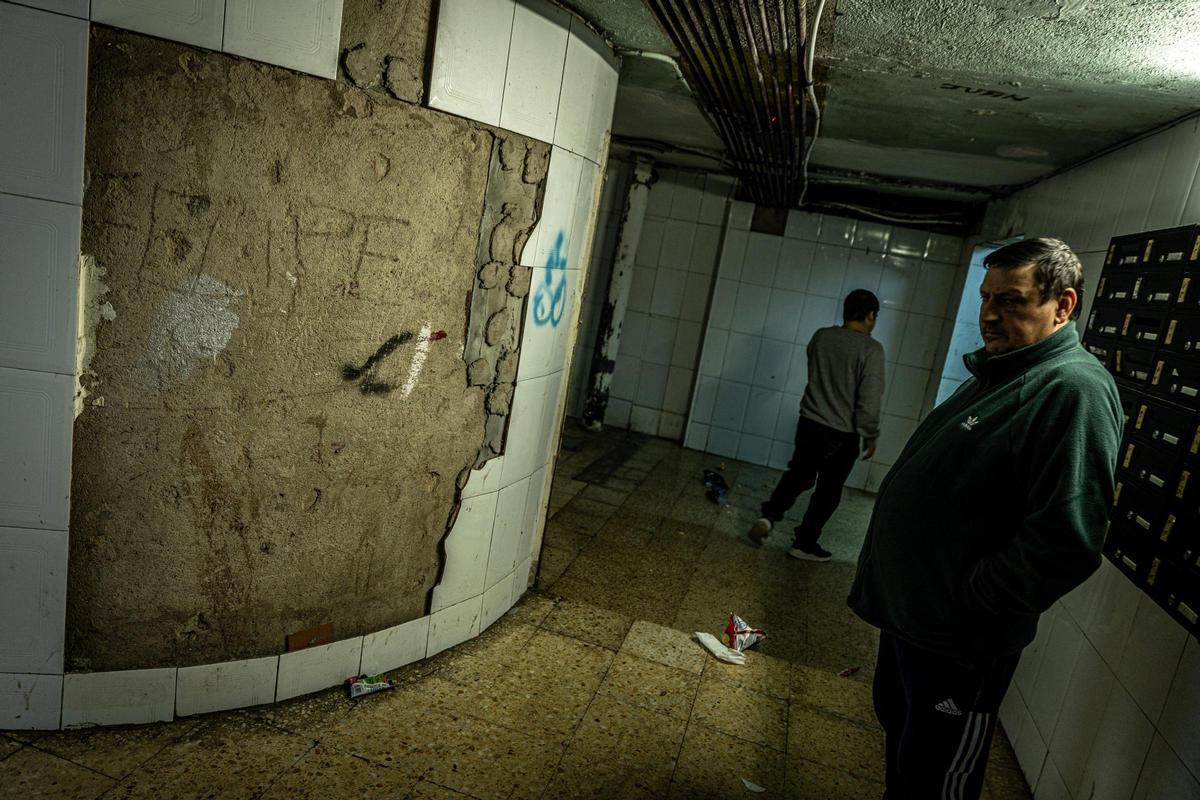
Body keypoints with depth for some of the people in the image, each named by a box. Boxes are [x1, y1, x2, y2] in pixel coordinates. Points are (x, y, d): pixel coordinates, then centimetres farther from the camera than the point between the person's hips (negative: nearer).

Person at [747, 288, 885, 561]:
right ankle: (804, 543, 20)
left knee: (799, 475, 22)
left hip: (809, 422, 5)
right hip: (842, 434, -4)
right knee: (828, 490, 12)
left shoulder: (820, 336, 0)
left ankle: (768, 516, 5)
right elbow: (870, 400, -17)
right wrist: (870, 437, -5)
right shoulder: (871, 349, -16)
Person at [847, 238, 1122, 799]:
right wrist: (893, 585, 13)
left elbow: (1066, 541, -30)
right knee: (899, 728, 27)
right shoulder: (995, 373, 10)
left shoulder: (1074, 390, -21)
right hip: (907, 610, 9)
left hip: (960, 643, -8)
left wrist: (964, 601, -20)